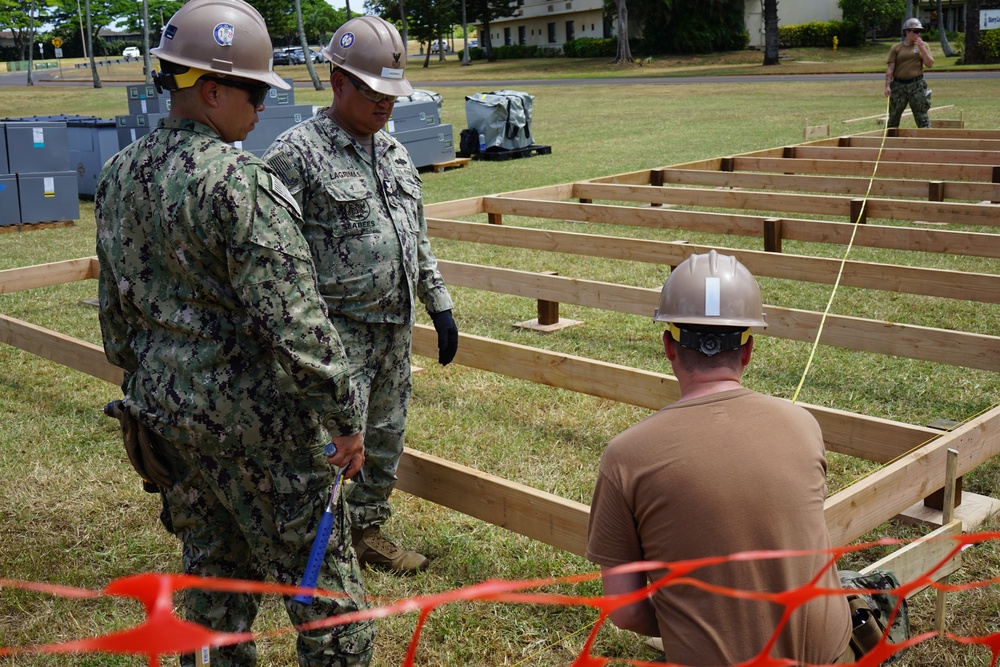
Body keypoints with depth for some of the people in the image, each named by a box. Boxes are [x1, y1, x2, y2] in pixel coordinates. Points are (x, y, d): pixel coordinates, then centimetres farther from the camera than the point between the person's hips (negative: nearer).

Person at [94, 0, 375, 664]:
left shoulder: (119, 175, 6)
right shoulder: (238, 182, -20)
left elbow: (115, 303, 15)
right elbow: (294, 319, -23)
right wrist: (344, 417, -15)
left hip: (161, 405, 8)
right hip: (251, 418, -8)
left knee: (213, 562, 22)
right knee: (319, 573, 6)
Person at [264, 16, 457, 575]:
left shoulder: (394, 152, 12)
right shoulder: (296, 154, -12)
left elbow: (419, 238, 19)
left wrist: (440, 306, 15)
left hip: (397, 327, 8)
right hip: (338, 332, -7)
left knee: (387, 438, 15)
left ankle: (369, 530, 32)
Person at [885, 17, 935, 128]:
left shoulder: (923, 45, 9)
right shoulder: (896, 47, 4)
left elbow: (930, 64, 1)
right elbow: (890, 68, -1)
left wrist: (922, 48, -6)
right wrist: (887, 85, -10)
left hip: (917, 85, 0)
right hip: (898, 85, 0)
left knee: (922, 116, -1)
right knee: (893, 116, 5)